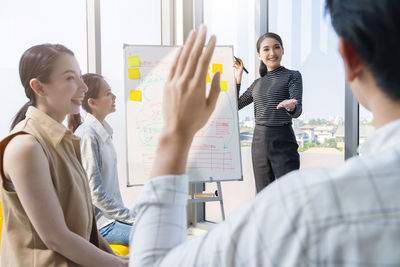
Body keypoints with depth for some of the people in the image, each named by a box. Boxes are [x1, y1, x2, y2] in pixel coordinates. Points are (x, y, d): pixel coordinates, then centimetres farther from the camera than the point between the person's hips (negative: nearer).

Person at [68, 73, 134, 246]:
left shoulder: (104, 131, 10)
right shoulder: (87, 136, -18)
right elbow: (95, 193, -20)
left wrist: (128, 215, 11)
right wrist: (132, 218, -16)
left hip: (112, 213, 9)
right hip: (99, 222, -9)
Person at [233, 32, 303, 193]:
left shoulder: (292, 76, 0)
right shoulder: (258, 83, 14)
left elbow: (297, 111, -13)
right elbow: (234, 106, 15)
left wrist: (290, 106, -37)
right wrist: (237, 78, 9)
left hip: (283, 143, -5)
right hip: (259, 143, 5)